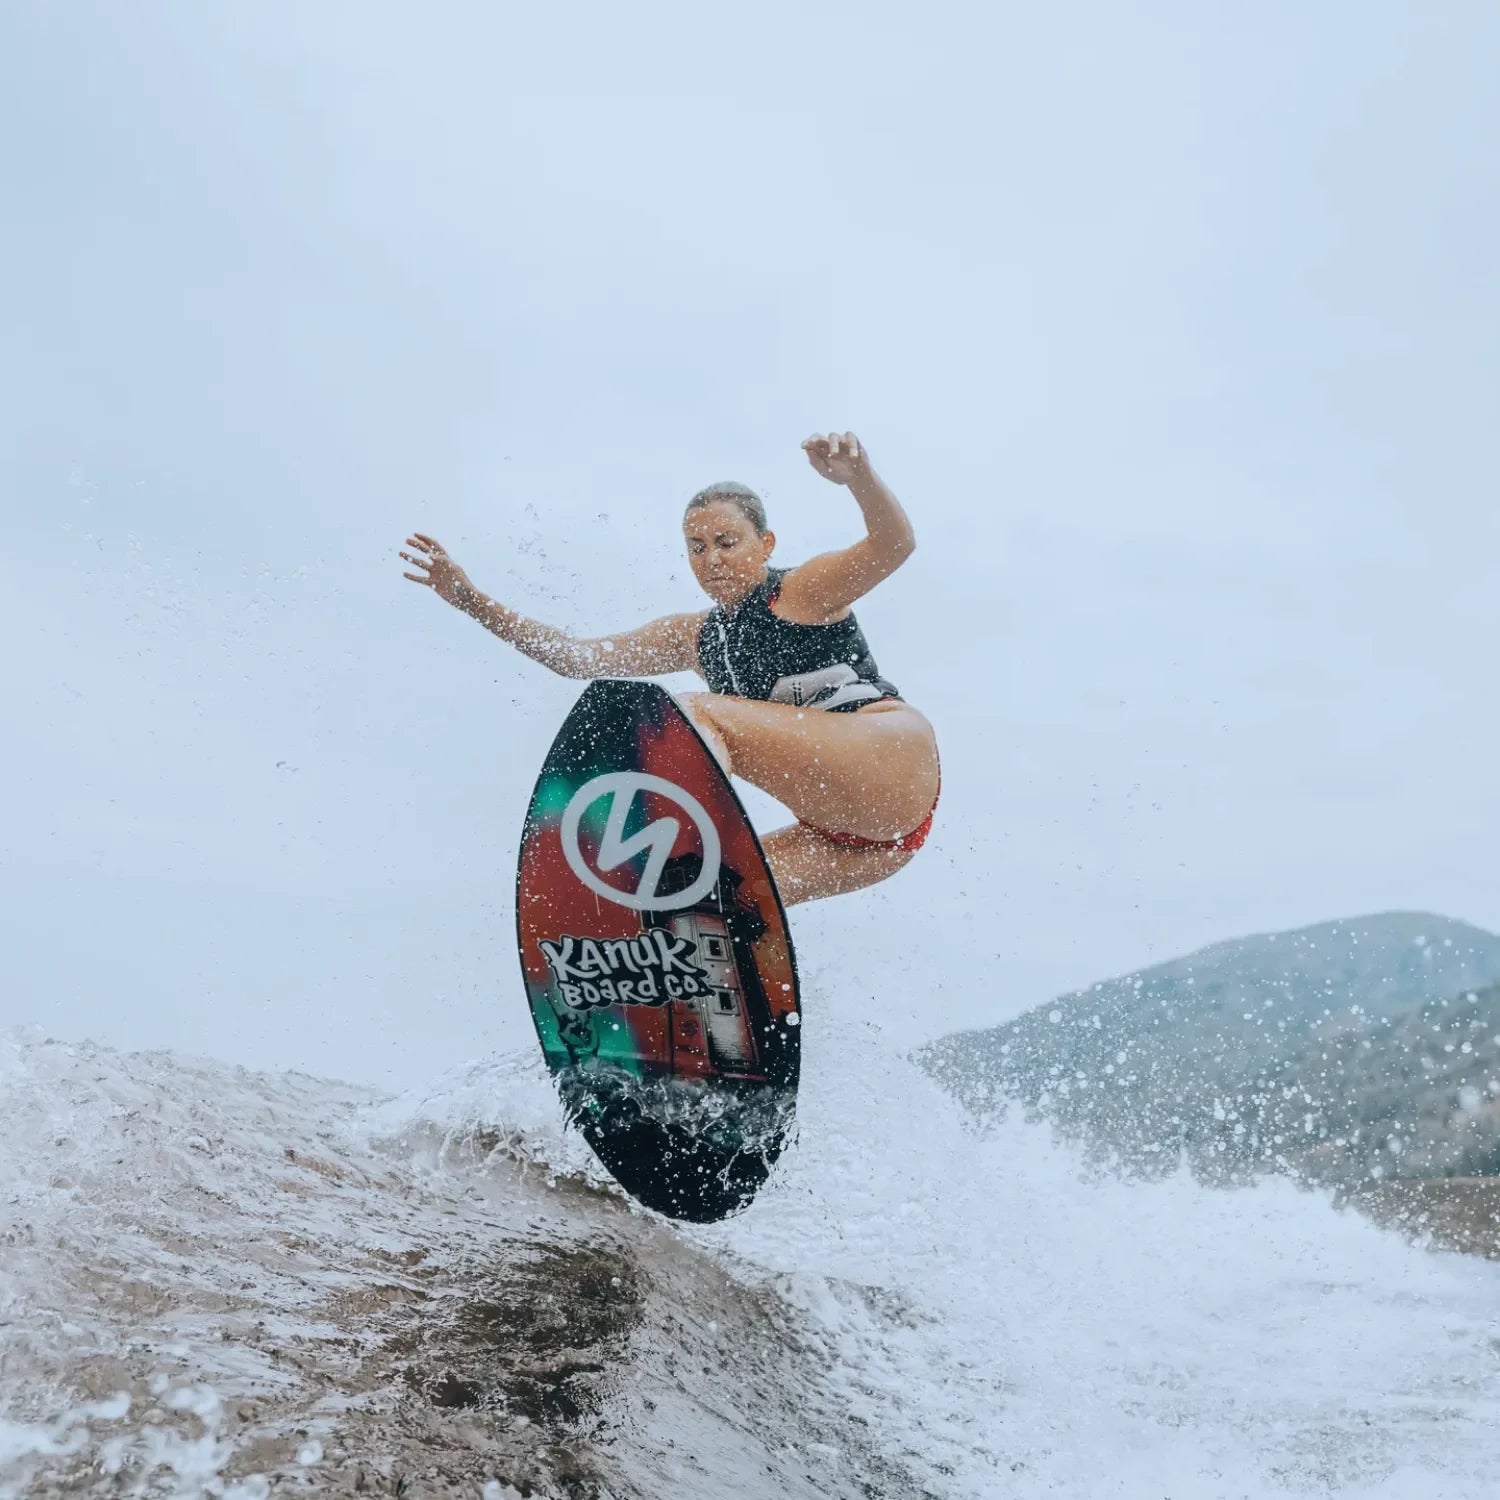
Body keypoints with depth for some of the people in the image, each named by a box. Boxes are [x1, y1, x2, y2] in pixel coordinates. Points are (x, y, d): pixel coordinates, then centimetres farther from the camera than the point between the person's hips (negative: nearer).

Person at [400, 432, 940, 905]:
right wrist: (473, 602, 8)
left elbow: (894, 545, -19)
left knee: (687, 715, -18)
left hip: (891, 760, -8)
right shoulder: (694, 637, 17)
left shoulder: (803, 591, -1)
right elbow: (579, 657, 16)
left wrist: (858, 476, -40)